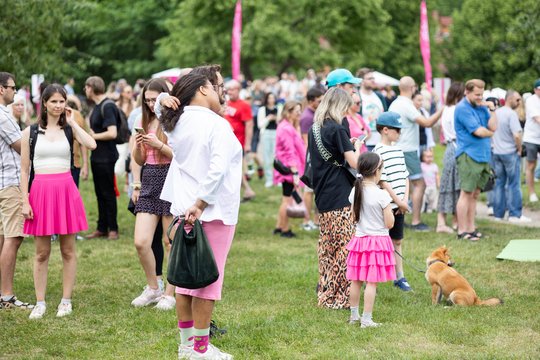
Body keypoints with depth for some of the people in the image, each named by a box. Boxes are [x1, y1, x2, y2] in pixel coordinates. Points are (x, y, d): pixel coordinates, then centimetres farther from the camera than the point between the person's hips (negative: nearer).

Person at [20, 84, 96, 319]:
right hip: (40, 191, 0)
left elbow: (91, 144, -15)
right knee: (41, 253, 5)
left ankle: (66, 301, 14)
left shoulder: (69, 129, 6)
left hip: (66, 191, 0)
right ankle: (40, 303, 12)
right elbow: (24, 170, 4)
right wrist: (25, 201, -4)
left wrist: (72, 123, -6)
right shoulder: (31, 132, 5)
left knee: (68, 251, 5)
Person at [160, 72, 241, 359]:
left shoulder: (177, 123, 7)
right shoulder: (217, 125, -14)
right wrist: (200, 204, -19)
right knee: (208, 280, -2)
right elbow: (217, 169, -22)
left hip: (185, 209, 8)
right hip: (213, 211, -8)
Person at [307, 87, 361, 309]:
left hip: (322, 197, 9)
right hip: (340, 198, -9)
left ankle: (324, 293, 21)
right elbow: (354, 162, -15)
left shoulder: (314, 129, 11)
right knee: (344, 247, -4)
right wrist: (356, 148, 4)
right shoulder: (337, 129, -14)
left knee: (326, 247, 15)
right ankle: (337, 297, -3)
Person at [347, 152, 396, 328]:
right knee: (371, 282, -3)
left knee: (356, 281, 14)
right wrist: (388, 207, 2)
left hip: (359, 239, 6)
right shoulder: (381, 195, -16)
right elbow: (389, 223, -12)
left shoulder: (355, 192, 1)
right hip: (378, 240, -6)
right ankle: (366, 320, -2)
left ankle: (354, 316, 25)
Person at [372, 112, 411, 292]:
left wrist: (405, 200, 0)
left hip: (399, 206, 8)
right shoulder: (378, 152, -13)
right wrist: (398, 201, -14)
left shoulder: (398, 151, 12)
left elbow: (405, 177, 13)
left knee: (397, 240, 14)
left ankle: (400, 277, 21)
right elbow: (382, 181, -17)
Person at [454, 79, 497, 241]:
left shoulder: (481, 106, 14)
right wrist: (490, 132, 3)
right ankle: (462, 231, -3)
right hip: (468, 154, -8)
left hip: (483, 155, 8)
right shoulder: (463, 108, -11)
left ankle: (471, 228, 18)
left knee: (475, 194, 12)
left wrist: (492, 109, -2)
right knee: (466, 193, -6)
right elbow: (478, 131, -16)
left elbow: (493, 127, 6)